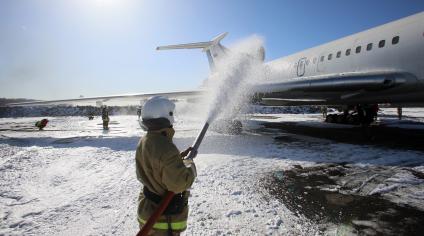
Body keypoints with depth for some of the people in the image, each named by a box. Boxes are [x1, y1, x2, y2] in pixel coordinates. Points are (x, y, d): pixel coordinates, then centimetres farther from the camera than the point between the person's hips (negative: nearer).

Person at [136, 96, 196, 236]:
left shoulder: (143, 142, -1)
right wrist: (190, 165, -14)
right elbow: (180, 183, -31)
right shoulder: (166, 148, -32)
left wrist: (179, 157, 5)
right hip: (164, 217, -8)